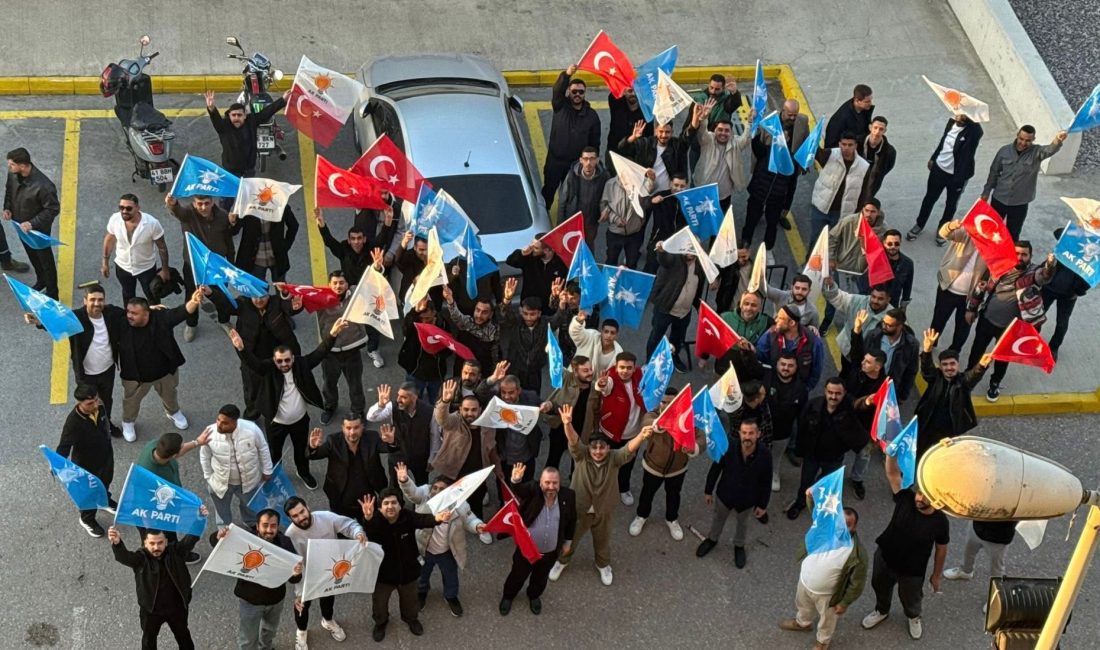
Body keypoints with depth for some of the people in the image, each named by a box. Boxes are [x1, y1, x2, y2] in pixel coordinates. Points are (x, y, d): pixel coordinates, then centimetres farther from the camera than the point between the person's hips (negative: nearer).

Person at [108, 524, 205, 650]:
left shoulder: (176, 551, -17)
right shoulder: (140, 558, -22)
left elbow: (191, 538, -27)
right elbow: (123, 556, -40)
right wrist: (117, 543, -64)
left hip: (177, 607, 1)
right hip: (151, 609, -1)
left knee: (183, 635, 25)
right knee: (149, 638, 23)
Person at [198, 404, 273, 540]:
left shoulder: (251, 429, -30)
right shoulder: (210, 432, -29)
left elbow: (263, 449, -10)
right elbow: (205, 456, -9)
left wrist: (266, 471, 0)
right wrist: (208, 476, 2)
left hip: (248, 479, 1)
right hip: (221, 480, 0)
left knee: (250, 504, 29)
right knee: (222, 508, 26)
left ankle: (253, 524, 61)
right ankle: (223, 531, 56)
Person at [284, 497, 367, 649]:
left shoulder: (326, 517, -29)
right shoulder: (291, 535, -32)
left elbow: (349, 525, -18)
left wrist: (358, 533, -42)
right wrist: (298, 592, -35)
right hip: (307, 575, -2)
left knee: (328, 598, 29)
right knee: (302, 603, 19)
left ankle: (328, 621, 61)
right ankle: (302, 631, 51)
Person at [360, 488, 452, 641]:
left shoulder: (407, 517, -23)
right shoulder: (376, 522, -27)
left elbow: (423, 520, -43)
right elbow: (366, 533, -49)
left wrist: (437, 518, -68)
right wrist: (368, 519, -74)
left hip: (408, 570, 1)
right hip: (383, 572, -1)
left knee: (409, 599, 27)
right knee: (379, 602, 22)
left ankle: (411, 619, 59)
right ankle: (380, 622, 55)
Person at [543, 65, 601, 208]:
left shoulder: (591, 115, -1)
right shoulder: (561, 106, -6)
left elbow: (595, 142, 2)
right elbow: (557, 90, -28)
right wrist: (566, 75, -47)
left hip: (577, 163, 1)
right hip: (555, 160, -1)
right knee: (549, 190, 11)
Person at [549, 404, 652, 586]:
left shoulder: (613, 459, -21)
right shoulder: (581, 456, -22)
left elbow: (629, 449, -39)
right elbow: (573, 441, -41)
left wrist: (641, 436, -61)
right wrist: (567, 424, -64)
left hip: (602, 512, 1)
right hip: (578, 509, -1)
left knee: (602, 542, 26)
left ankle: (603, 565, 54)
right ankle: (562, 561, 52)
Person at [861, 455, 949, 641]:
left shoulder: (940, 521, -26)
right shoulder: (905, 498, -24)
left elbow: (941, 549, -9)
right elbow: (892, 473, -35)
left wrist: (936, 575, 2)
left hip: (913, 570, -2)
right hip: (885, 558, 2)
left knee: (910, 598, 25)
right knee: (880, 587, 29)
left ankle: (913, 617, 60)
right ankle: (881, 611, 61)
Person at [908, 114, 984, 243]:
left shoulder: (974, 130, -25)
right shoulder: (952, 121, -6)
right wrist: (933, 158, 17)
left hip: (957, 175, -4)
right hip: (939, 168, 4)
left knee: (951, 204, 18)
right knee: (930, 198, 20)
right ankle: (919, 224, 41)